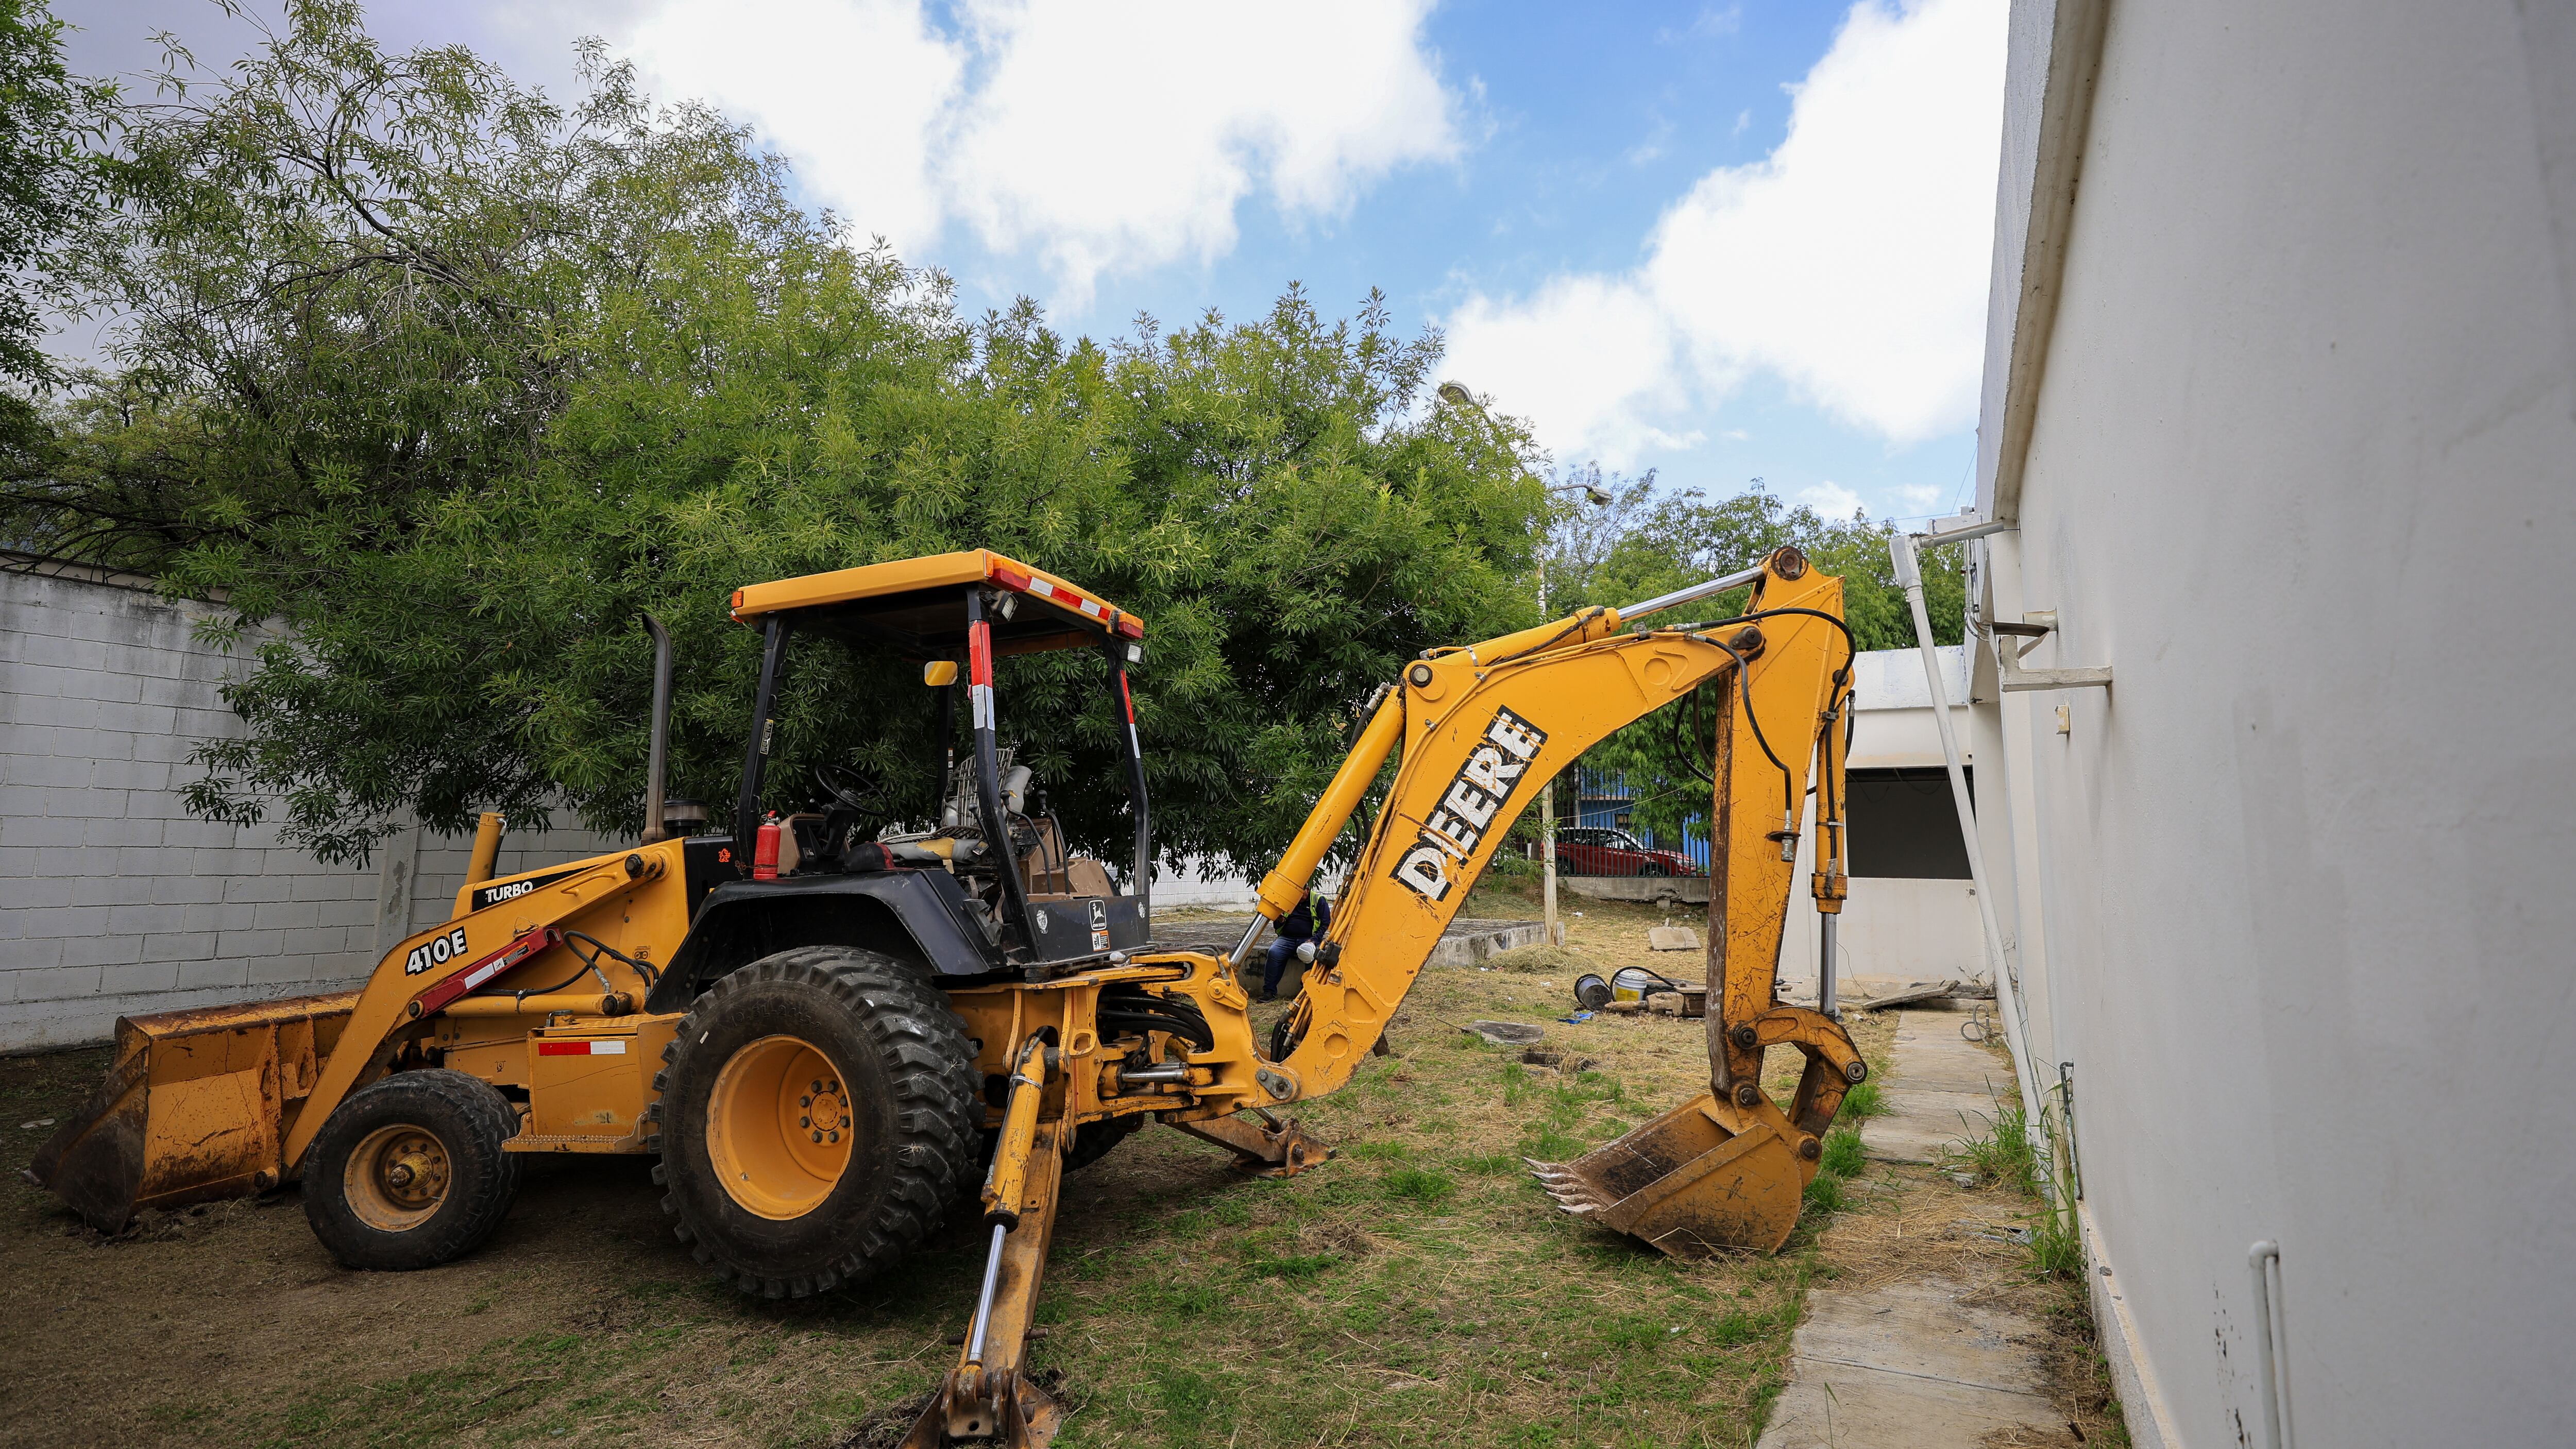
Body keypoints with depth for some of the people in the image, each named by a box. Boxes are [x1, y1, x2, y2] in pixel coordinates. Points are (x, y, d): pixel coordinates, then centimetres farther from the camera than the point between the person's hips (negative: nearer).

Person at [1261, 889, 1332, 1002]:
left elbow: (1325, 923, 0)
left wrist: (1313, 940, -14)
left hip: (1308, 939, -3)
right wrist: (1279, 921, -2)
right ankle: (1269, 992, -21)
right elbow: (1277, 927, 25)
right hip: (1287, 938, 3)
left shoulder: (1318, 901, 6)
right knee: (1274, 953, -27)